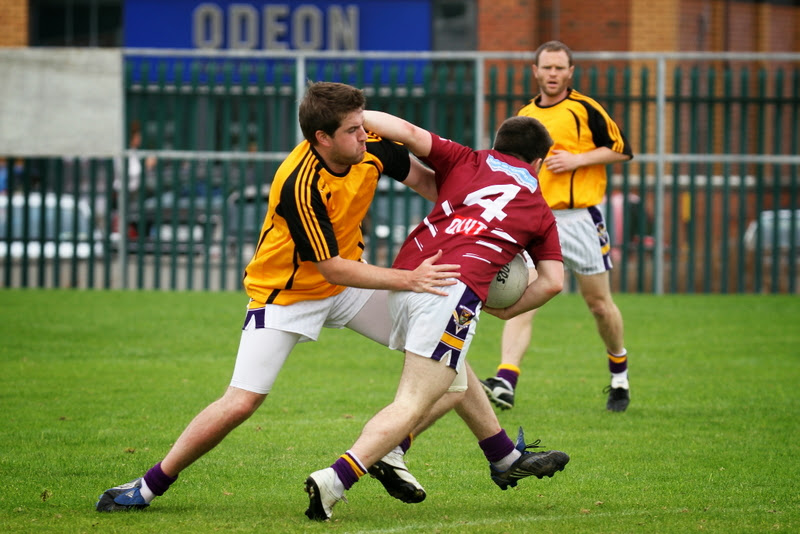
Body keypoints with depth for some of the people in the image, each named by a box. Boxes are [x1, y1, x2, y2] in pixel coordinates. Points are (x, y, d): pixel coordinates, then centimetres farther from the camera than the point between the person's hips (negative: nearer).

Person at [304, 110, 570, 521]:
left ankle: (507, 459, 45)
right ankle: (333, 481, -29)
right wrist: (508, 310, 26)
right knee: (413, 406, -11)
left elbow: (407, 133, 8)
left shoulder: (467, 163, 23)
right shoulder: (538, 210, 22)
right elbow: (552, 281, 13)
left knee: (456, 379, 28)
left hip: (404, 278, 5)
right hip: (456, 288, -5)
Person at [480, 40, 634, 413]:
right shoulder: (524, 116, 13)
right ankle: (505, 382, -25)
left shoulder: (584, 109, -3)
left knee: (598, 302, 8)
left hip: (579, 218, -3)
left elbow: (622, 150, -3)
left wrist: (578, 159, -13)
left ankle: (619, 374, 33)